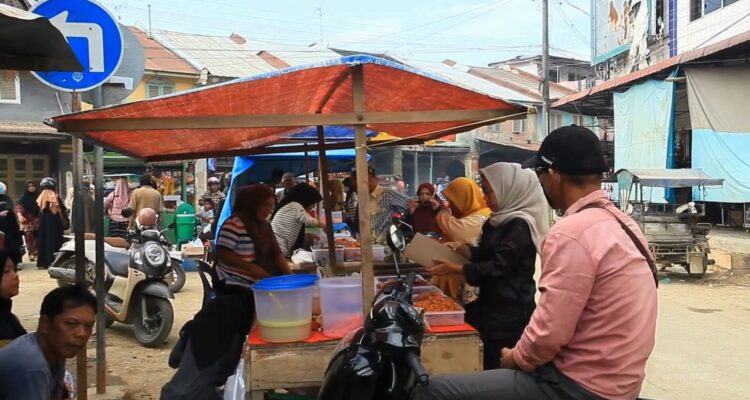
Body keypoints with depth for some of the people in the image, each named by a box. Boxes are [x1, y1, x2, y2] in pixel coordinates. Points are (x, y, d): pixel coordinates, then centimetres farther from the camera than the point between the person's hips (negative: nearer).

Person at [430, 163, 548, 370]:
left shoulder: (520, 226, -19)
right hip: (492, 303, 9)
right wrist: (460, 247, 1)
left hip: (510, 311, -9)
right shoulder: (499, 220, 10)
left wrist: (454, 269, -19)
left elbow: (496, 267, -21)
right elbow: (485, 254, 18)